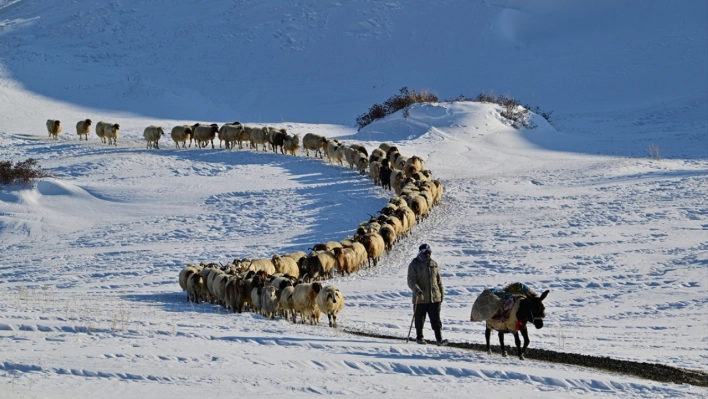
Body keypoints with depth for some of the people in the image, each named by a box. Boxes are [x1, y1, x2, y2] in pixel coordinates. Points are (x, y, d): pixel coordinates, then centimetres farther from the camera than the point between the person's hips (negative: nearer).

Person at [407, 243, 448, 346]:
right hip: (420, 299, -3)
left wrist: (442, 293, 18)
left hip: (434, 298, 3)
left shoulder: (433, 264, 11)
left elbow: (439, 280, 18)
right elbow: (411, 280, -10)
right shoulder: (414, 265, -3)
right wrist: (416, 289, -28)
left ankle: (439, 339, -7)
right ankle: (419, 337, 24)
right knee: (419, 319, 9)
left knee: (436, 320, -3)